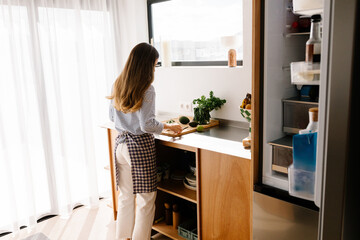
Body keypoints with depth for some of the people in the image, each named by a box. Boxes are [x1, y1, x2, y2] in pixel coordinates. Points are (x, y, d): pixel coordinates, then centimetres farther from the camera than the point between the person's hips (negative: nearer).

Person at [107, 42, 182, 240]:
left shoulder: (117, 85, 6)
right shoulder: (146, 89, -16)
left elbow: (112, 116, 13)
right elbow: (147, 125, -18)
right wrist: (169, 126, -4)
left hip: (120, 144, 8)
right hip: (140, 146, -7)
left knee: (125, 195, 19)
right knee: (145, 198, 7)